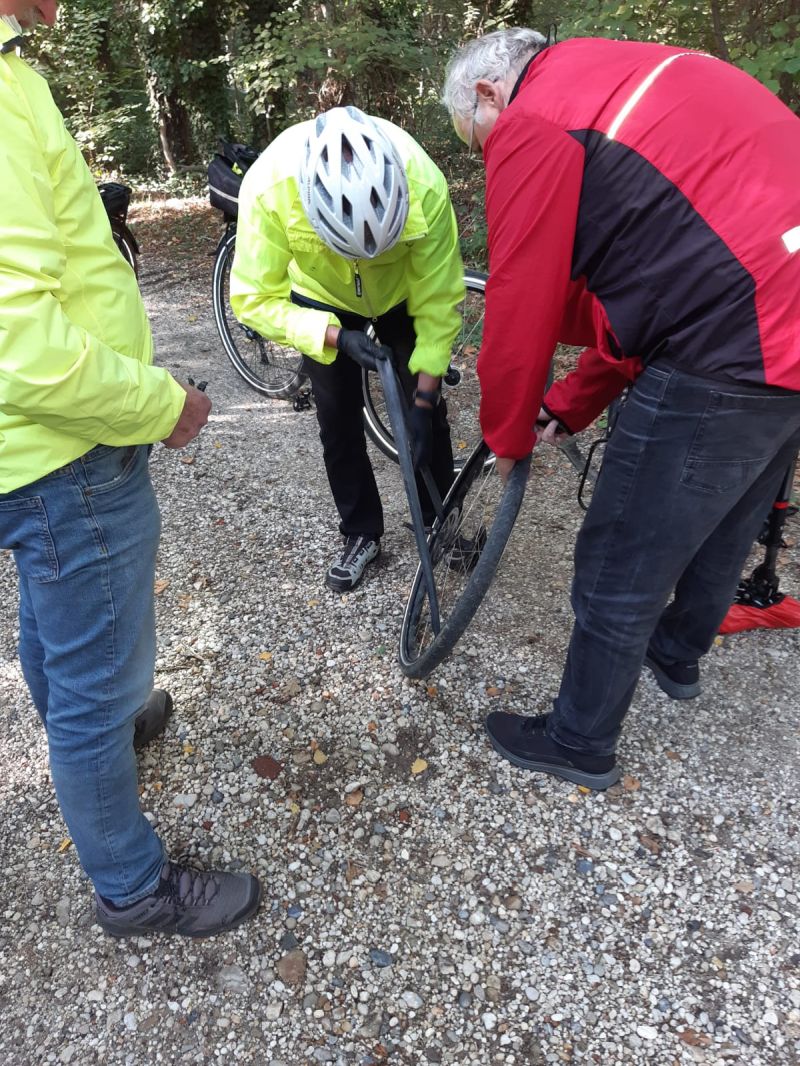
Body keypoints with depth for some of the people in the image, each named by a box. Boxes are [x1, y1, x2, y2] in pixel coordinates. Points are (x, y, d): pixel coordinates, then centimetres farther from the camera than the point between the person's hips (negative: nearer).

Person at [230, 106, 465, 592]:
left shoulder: (424, 184, -36)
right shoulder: (269, 185, -36)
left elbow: (438, 299, -26)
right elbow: (255, 300, -27)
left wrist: (425, 400, -24)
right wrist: (335, 335, -41)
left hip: (402, 295, 0)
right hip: (325, 302, 0)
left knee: (427, 408, 1)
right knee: (339, 419, 0)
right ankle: (362, 533, 19)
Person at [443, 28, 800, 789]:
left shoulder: (532, 122, -6)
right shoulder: (614, 80, 23)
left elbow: (520, 310, -8)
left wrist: (508, 434, 10)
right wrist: (570, 407, 19)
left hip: (736, 350, -10)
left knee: (619, 570, 5)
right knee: (724, 523, 27)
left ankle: (580, 745, 25)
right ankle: (677, 654, 52)